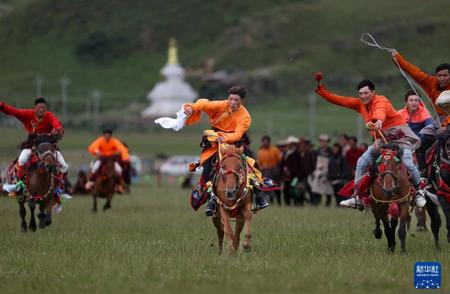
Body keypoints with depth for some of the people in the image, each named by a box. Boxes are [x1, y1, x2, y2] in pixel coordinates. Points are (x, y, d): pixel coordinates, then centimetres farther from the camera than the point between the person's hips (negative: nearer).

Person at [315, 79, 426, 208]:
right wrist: (320, 89, 2)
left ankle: (419, 191, -3)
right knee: (362, 162, 0)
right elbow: (338, 100, 9)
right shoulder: (360, 104, 8)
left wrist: (379, 120, -65)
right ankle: (357, 196, 8)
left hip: (399, 134, -8)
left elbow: (380, 110, -41)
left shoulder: (381, 101, -16)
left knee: (407, 162, -25)